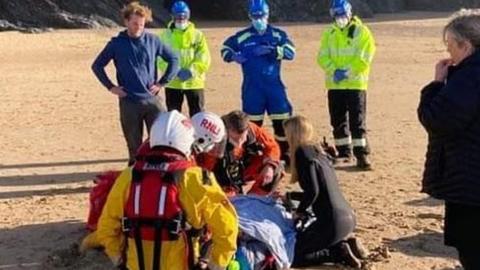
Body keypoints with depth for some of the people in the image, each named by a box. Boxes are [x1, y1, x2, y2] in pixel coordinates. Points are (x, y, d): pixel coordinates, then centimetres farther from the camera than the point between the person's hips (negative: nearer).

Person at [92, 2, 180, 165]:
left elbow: (174, 59, 10)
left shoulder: (152, 41, 2)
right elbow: (97, 66, 9)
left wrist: (162, 83, 3)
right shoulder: (116, 44, 0)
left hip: (152, 99, 1)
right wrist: (110, 87, 1)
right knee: (134, 144, 7)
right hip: (129, 102, -1)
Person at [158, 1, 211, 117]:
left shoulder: (197, 35, 2)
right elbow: (161, 58, -5)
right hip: (172, 83, 0)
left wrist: (191, 71, -18)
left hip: (194, 82, 0)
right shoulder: (165, 35, 2)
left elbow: (204, 59, -5)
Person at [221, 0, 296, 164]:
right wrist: (233, 56, -10)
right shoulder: (243, 36, 1)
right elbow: (226, 47, 11)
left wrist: (270, 50, -23)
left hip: (274, 85, 1)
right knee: (252, 122, 5)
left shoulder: (278, 34, 1)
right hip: (252, 87, 0)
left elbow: (290, 52, -11)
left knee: (282, 120, 2)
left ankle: (286, 155, 14)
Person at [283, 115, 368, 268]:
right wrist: (288, 196, 33)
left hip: (332, 221, -9)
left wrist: (299, 211, -2)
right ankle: (346, 243, 12)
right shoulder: (317, 150, 16)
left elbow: (312, 191, -19)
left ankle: (340, 253, -5)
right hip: (347, 217, 9)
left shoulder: (302, 152, -9)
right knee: (304, 239, 29)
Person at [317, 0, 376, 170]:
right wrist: (334, 71, -14)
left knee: (357, 121, -5)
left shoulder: (361, 32, -3)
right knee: (338, 121, 9)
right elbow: (322, 57, 3)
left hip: (355, 84, -4)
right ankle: (344, 153, 20)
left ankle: (362, 155, -2)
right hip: (334, 84, 4)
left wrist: (347, 72, -17)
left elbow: (364, 58, -11)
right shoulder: (329, 34, 10)